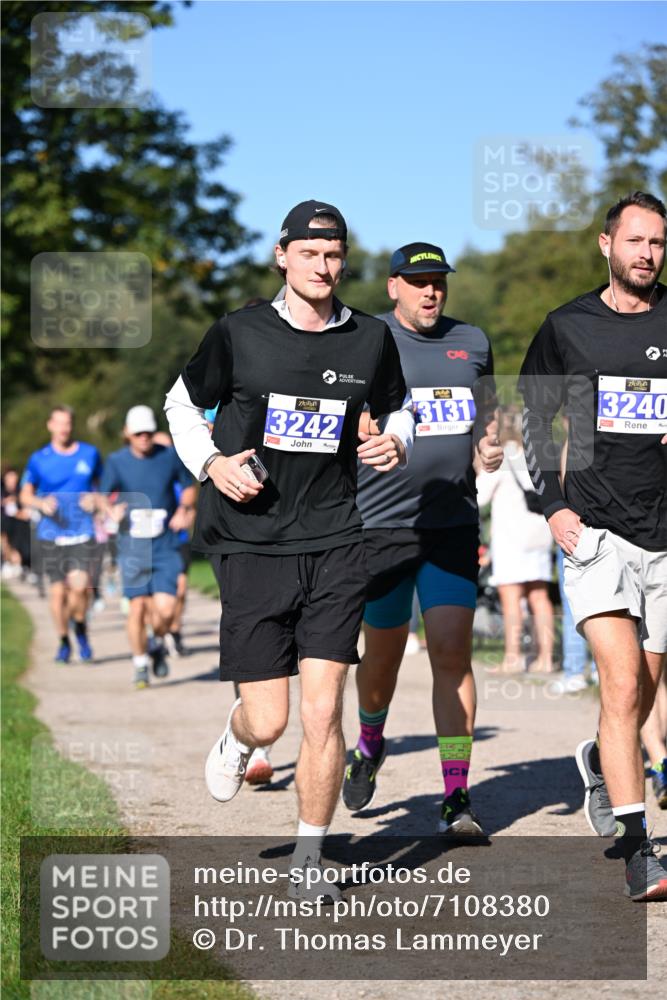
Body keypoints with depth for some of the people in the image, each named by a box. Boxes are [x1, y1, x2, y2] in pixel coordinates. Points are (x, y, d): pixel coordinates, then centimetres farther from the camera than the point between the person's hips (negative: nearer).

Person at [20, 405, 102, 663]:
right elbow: (25, 495, 8)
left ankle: (80, 628, 13)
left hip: (83, 534, 0)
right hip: (51, 535, 0)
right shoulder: (39, 459, 3)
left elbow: (101, 485, 19)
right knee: (58, 591, 1)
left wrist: (95, 499, -3)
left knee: (80, 585, -17)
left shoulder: (90, 454, 6)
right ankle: (64, 642, 22)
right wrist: (41, 503, -13)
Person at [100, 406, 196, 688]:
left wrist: (183, 510, -1)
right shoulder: (116, 461, 2)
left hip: (165, 545, 0)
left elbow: (189, 487, 16)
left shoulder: (170, 456, 2)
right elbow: (104, 497, 7)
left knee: (165, 609, -10)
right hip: (132, 546, 0)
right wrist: (112, 511, -14)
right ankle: (140, 664, 14)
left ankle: (158, 644, 24)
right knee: (138, 607, -5)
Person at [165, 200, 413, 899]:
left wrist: (396, 444, -1)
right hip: (251, 545, -2)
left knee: (323, 713, -5)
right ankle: (235, 740, 36)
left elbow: (396, 412, 22)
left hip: (333, 545, 2)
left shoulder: (371, 339, 5)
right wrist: (211, 463, -6)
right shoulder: (239, 334, -1)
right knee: (268, 720, -4)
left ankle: (307, 862, 10)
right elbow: (182, 403, 12)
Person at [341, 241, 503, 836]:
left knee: (452, 655, -7)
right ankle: (370, 743, 40)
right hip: (382, 521, -2)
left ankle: (457, 798, -5)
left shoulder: (472, 342, 12)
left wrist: (490, 447, 3)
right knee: (384, 655, 8)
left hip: (454, 524, 2)